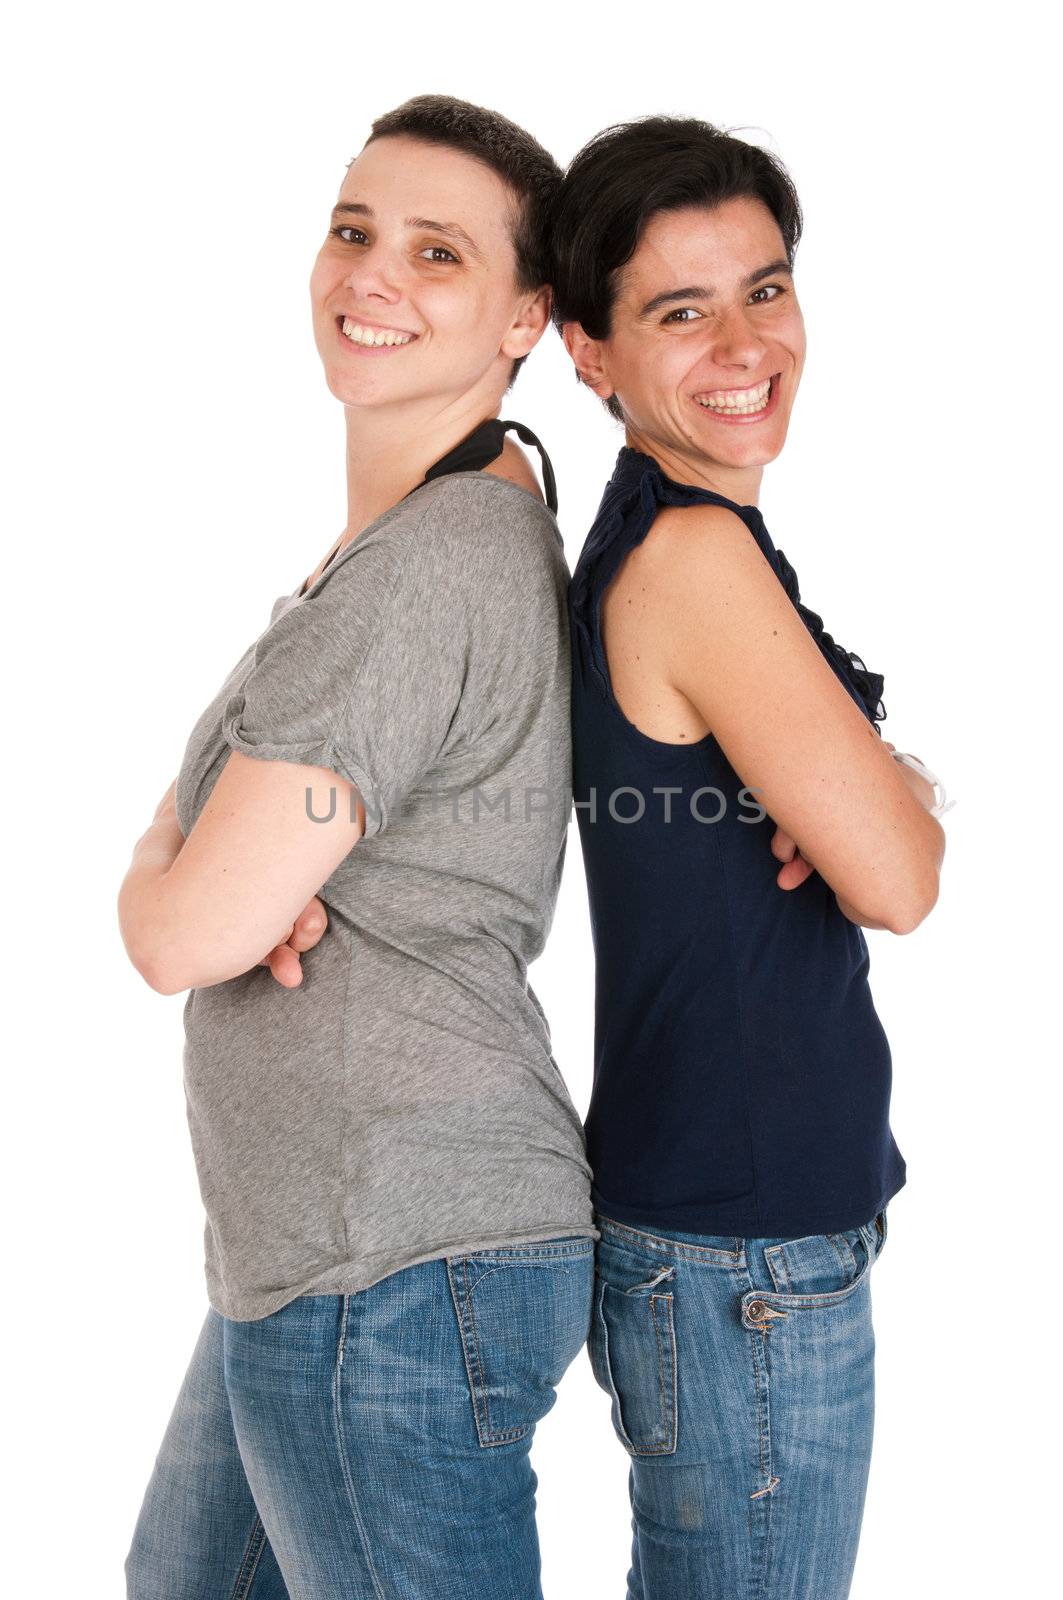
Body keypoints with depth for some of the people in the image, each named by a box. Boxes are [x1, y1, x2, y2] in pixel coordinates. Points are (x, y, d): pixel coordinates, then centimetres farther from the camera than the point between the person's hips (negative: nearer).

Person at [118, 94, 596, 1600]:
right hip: (309, 1249, 11)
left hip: (393, 1285, -11)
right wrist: (216, 859, -9)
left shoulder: (428, 563, -21)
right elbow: (193, 815, 14)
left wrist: (155, 876, 1)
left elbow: (185, 932, -22)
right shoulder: (431, 526, 12)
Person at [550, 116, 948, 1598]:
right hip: (750, 1255, -9)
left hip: (685, 1223, 9)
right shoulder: (694, 551, -20)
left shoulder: (638, 543, 9)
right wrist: (891, 789, 1)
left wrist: (867, 783, -8)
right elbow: (898, 881, -20)